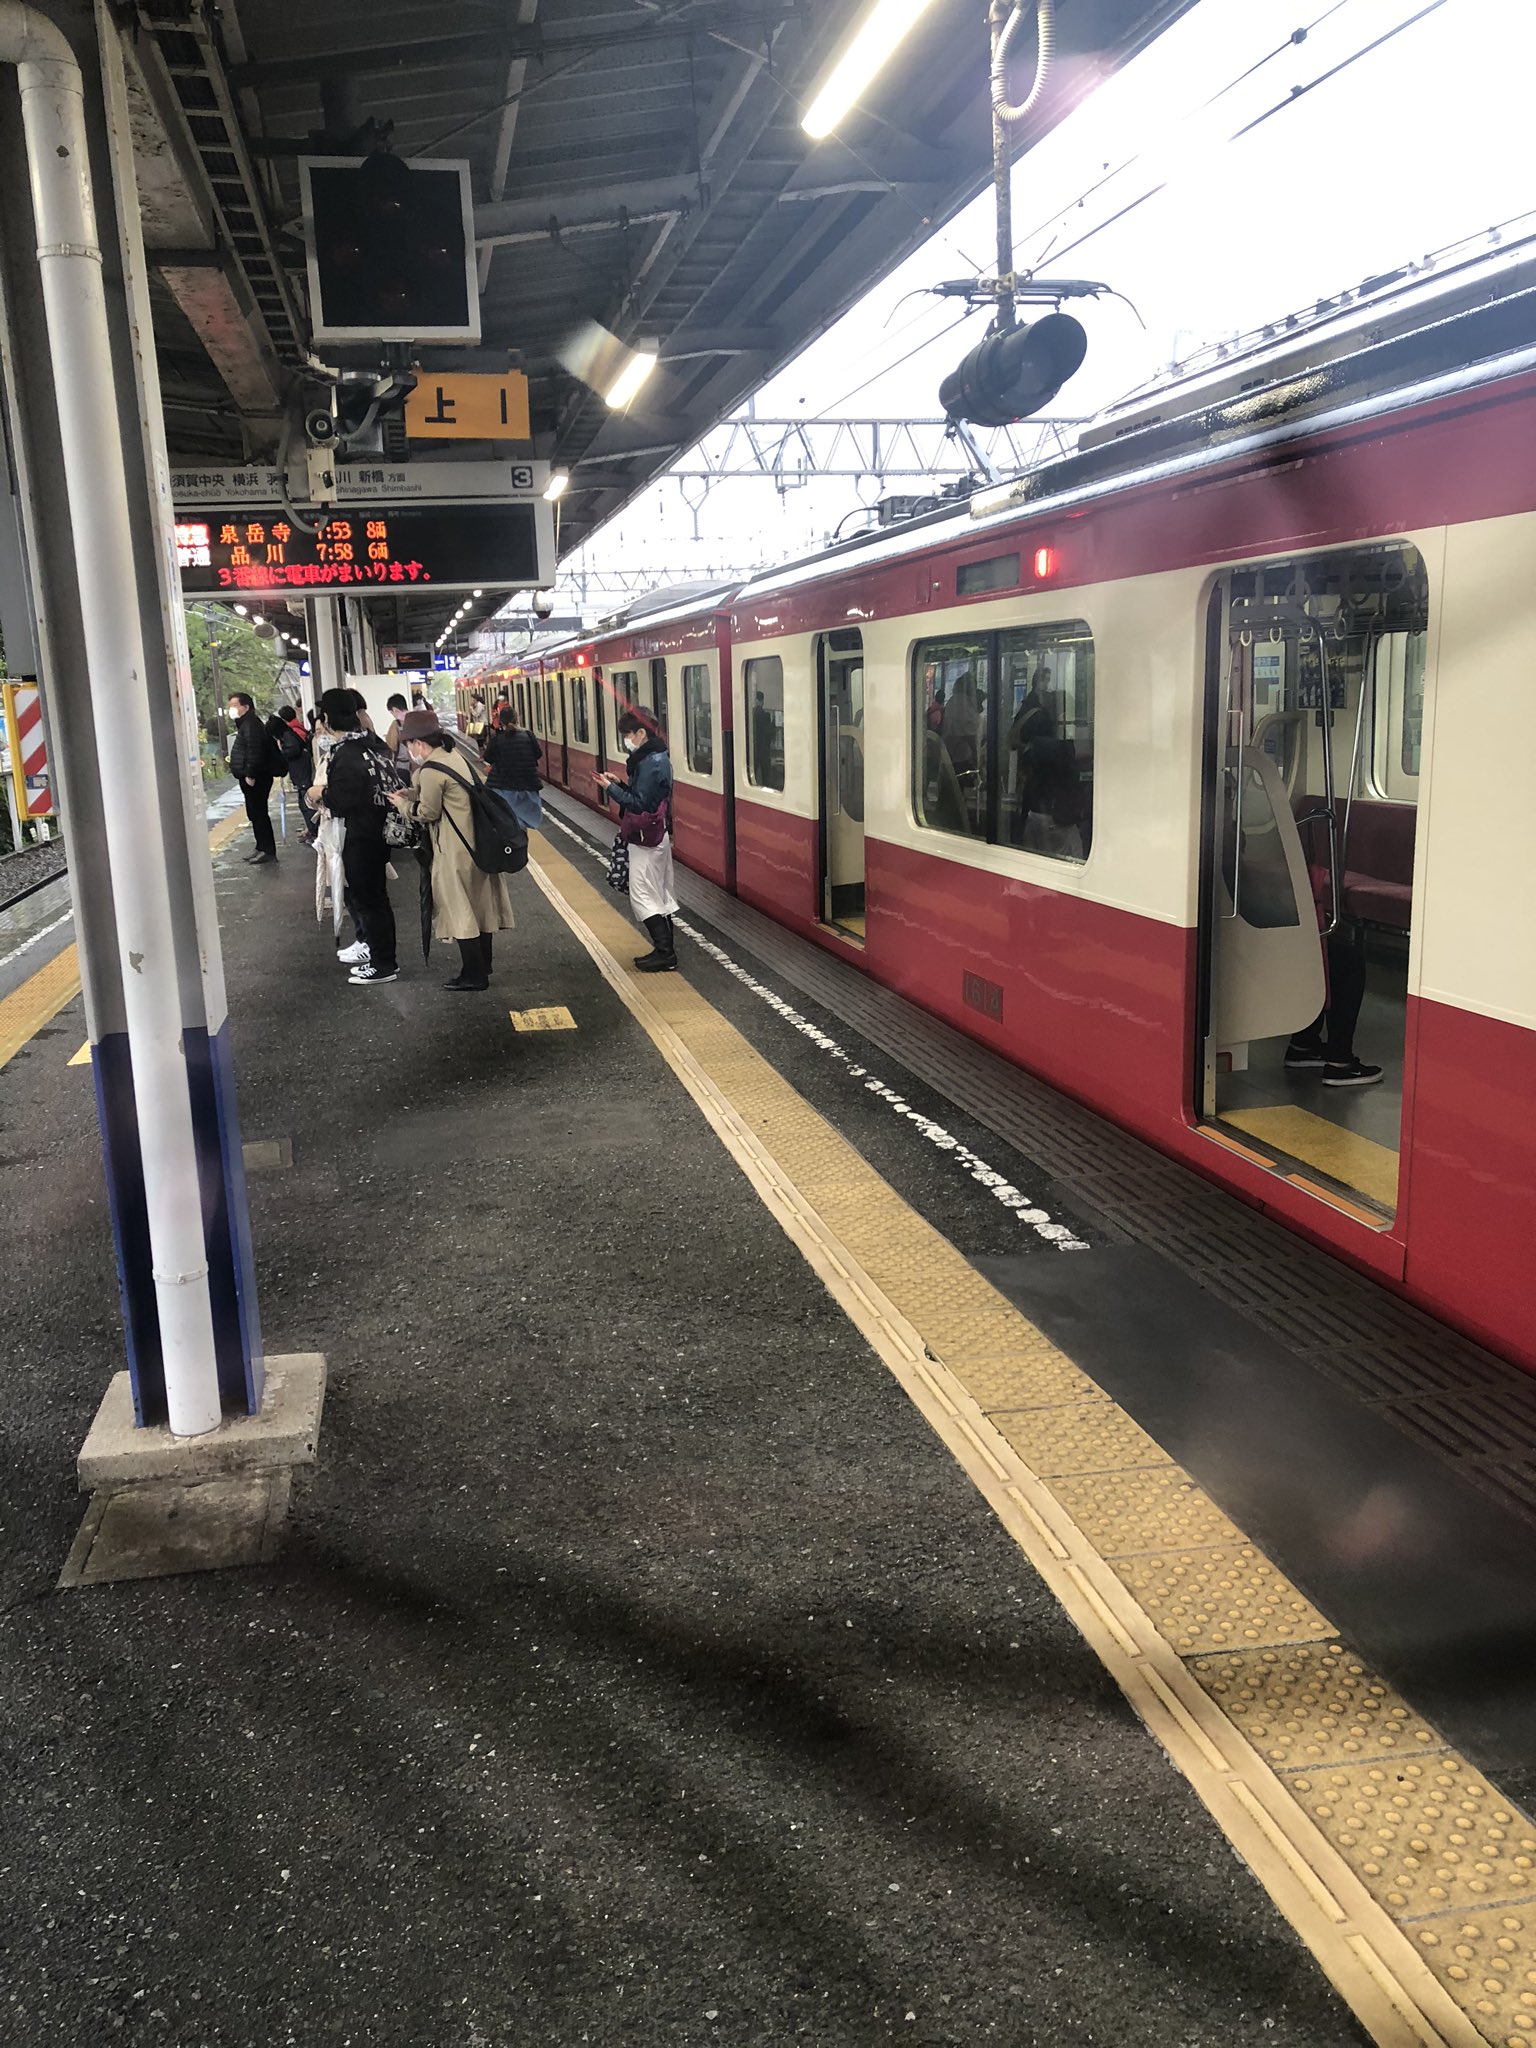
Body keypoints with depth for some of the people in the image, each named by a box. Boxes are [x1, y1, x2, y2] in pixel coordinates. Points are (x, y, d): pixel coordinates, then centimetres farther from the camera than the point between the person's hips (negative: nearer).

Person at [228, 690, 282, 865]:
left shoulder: (251, 725, -15)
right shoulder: (245, 724, 19)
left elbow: (254, 752, -24)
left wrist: (250, 775, -25)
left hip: (255, 778, -11)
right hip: (250, 777, 11)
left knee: (258, 813, -8)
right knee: (256, 814, 14)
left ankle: (268, 850, -6)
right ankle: (262, 848, 20)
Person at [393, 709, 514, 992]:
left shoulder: (431, 770, -17)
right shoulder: (456, 757, 10)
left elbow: (428, 813, -11)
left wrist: (404, 804, 5)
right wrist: (415, 794, 14)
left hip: (457, 852, -9)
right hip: (480, 844, 9)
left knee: (461, 911, 1)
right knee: (480, 905, 17)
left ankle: (473, 977, 7)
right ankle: (482, 966, 29)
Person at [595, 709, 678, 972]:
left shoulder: (650, 762, -19)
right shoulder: (656, 757, 13)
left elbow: (639, 804, -23)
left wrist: (611, 789, -19)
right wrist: (619, 784, 8)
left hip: (646, 838, -10)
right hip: (658, 836, 10)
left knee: (643, 896, -7)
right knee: (660, 895, 12)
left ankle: (665, 952, -7)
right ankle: (666, 951, 17)